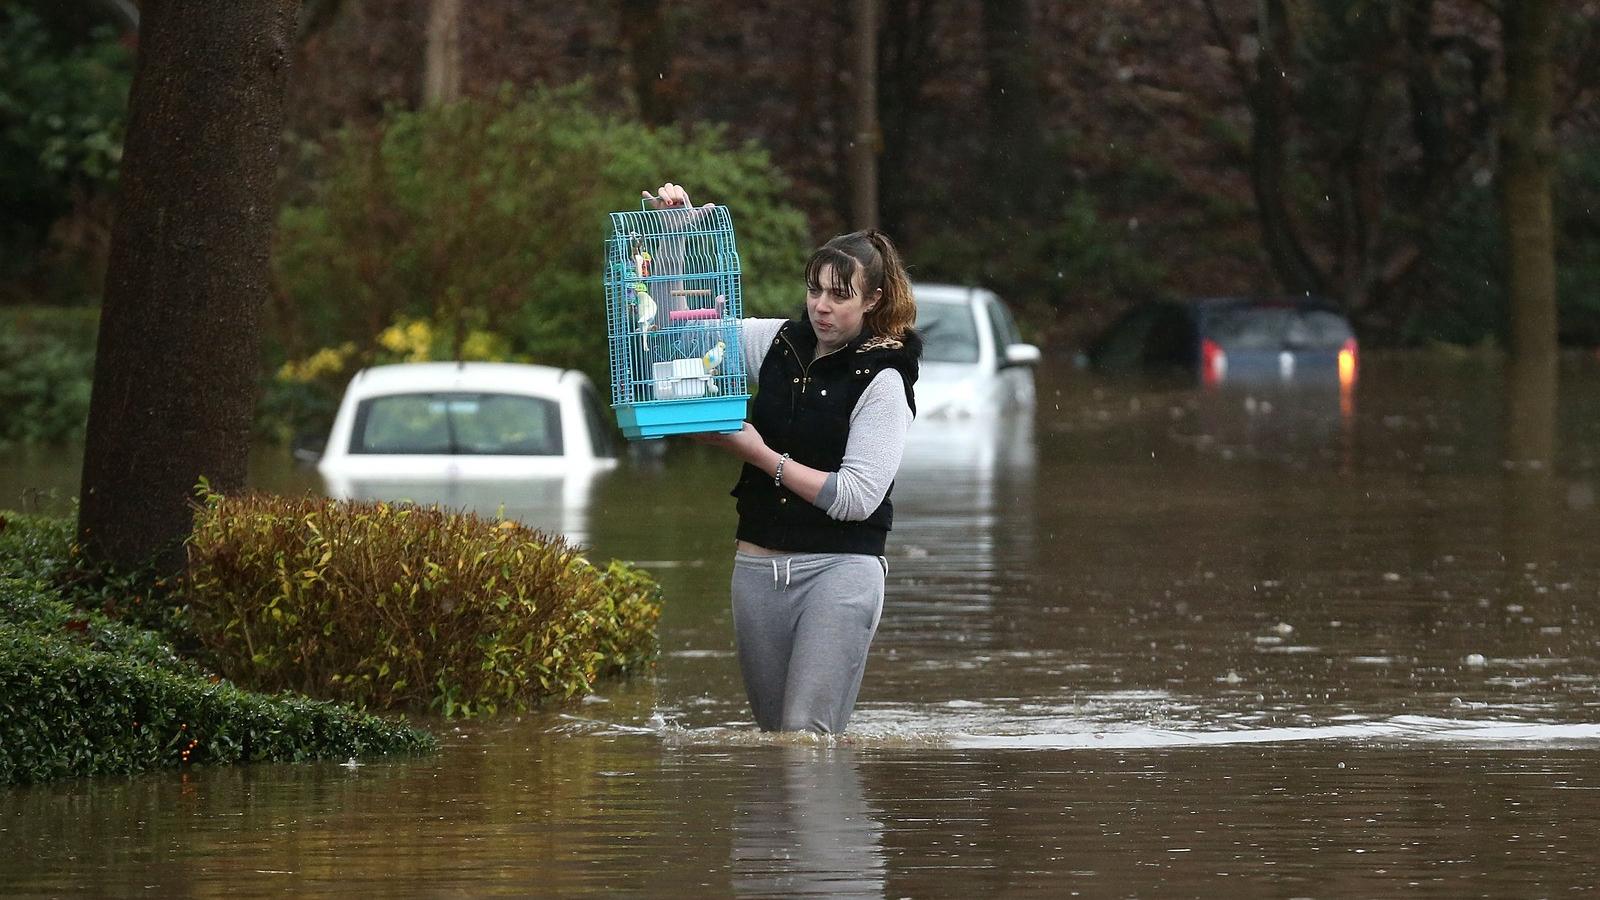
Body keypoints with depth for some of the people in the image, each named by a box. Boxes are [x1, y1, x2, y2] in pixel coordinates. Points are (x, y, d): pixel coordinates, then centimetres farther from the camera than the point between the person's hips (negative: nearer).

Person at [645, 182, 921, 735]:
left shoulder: (883, 382, -8)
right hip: (758, 567, 6)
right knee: (774, 732, 11)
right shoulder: (780, 343, 8)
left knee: (807, 731, -19)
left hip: (840, 570, -6)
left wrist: (760, 455, -12)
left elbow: (856, 497, -15)